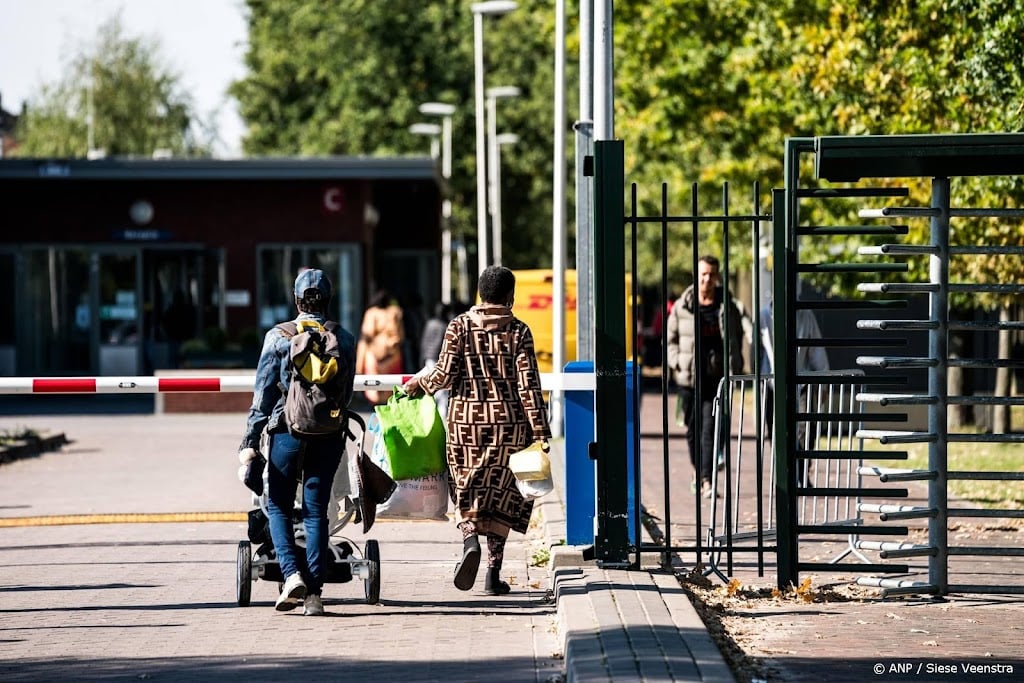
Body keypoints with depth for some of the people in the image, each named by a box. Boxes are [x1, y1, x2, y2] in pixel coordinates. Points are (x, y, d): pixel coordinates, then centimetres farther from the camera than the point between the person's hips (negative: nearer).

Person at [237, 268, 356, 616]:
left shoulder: (278, 337, -3)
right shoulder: (344, 339, 3)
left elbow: (263, 393, -4)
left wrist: (250, 441, -2)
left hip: (287, 431, -2)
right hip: (328, 436, 2)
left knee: (278, 506, 11)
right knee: (316, 511, 6)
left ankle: (292, 574, -9)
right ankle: (314, 592, 2)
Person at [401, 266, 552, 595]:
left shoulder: (460, 326, -1)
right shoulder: (518, 331, -3)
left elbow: (445, 374, -5)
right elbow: (528, 385, -7)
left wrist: (418, 384, 15)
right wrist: (540, 432, -5)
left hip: (465, 418, 1)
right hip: (508, 420, 0)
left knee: (466, 488, 13)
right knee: (500, 493, 8)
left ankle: (470, 539, -17)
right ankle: (494, 573, 5)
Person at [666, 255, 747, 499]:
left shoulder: (728, 307, 4)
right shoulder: (681, 307, 5)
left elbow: (737, 339, 10)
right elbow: (670, 338, 13)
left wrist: (734, 368, -1)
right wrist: (678, 363, -2)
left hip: (717, 377, -2)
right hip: (689, 378, 2)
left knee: (710, 428, -11)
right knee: (693, 428, 11)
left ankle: (707, 480, -16)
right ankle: (697, 470, 32)